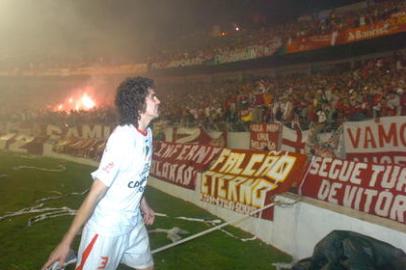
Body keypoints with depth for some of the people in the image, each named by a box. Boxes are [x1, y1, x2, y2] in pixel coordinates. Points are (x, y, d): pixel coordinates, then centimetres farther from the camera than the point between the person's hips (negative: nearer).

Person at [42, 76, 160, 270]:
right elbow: (95, 193, -24)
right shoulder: (122, 139, -27)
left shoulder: (147, 133, -3)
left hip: (134, 223, 8)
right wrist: (66, 242, -19)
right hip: (106, 230, -8)